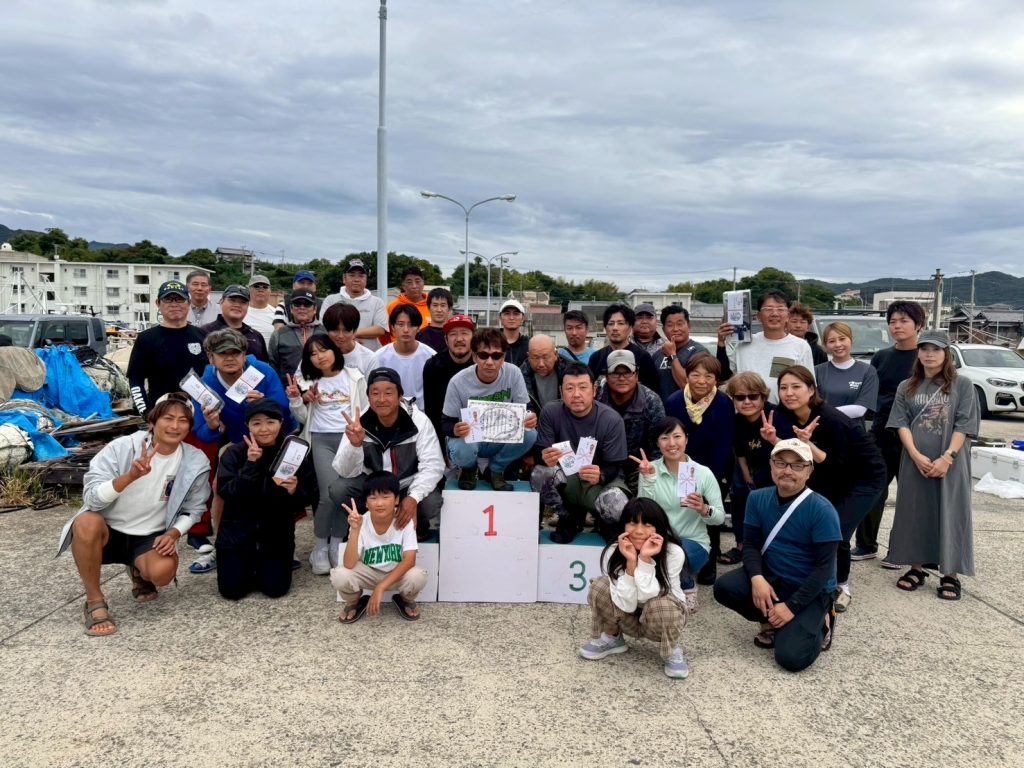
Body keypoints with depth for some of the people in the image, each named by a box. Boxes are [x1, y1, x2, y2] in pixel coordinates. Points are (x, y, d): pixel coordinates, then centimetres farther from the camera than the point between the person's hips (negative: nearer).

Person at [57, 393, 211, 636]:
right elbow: (91, 497, -21)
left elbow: (192, 510, 4)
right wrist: (131, 476, -36)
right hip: (108, 531, -1)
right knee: (86, 523, -35)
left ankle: (139, 572, 12)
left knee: (163, 571, -31)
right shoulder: (121, 447, -15)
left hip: (150, 538, 1)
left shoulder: (196, 463, -8)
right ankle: (95, 601, -13)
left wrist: (173, 534, -15)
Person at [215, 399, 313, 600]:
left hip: (276, 533, 0)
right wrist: (250, 465, -27)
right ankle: (249, 565, 26)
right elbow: (226, 494, -18)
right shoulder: (233, 454, -7)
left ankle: (262, 566, 26)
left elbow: (302, 504, -4)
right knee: (232, 590, -7)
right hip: (237, 532, 0)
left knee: (276, 589, -8)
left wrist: (294, 492, -27)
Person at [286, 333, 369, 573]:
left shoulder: (354, 377, 10)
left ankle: (337, 544, 6)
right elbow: (304, 419, 15)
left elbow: (367, 409, 8)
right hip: (322, 439, 0)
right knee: (329, 495, -16)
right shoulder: (308, 381, 14)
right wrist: (295, 400, -2)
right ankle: (320, 547, 1)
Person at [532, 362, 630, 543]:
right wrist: (545, 458, -39)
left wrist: (600, 475, -39)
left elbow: (616, 467, -14)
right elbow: (540, 453, -12)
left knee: (618, 508, -35)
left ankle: (605, 523, 7)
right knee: (540, 473, -30)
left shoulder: (612, 419, -17)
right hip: (566, 478, 2)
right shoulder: (551, 412, -13)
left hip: (603, 480, -2)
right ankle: (569, 518, -1)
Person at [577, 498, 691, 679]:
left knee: (660, 605, -35)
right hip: (629, 617, 2)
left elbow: (647, 596, -33)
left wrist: (645, 559, -41)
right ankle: (611, 638, 3)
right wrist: (631, 562, -37)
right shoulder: (613, 552, -22)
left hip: (663, 617, -2)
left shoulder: (674, 553, -27)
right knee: (600, 587, -23)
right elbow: (626, 604, -28)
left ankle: (673, 651, -4)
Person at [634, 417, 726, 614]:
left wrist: (704, 509, -25)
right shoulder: (650, 470, -4)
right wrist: (649, 479, -24)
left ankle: (686, 588, 1)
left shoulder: (703, 473, -5)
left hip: (694, 543, -1)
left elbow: (720, 517, -4)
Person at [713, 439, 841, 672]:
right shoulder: (758, 499, -4)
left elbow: (824, 567, -18)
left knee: (791, 657, -22)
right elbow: (750, 544, -2)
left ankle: (817, 623, 12)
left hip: (811, 590, -5)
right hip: (771, 577, 5)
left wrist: (792, 607, -22)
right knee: (724, 588, -22)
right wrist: (757, 578, -23)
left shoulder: (822, 510, -19)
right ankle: (772, 621, 6)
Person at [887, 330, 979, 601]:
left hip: (950, 463, -2)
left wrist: (946, 458, -15)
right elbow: (901, 424, 1)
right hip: (915, 462, 2)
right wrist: (916, 455, -12)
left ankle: (950, 575, 7)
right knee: (914, 513, 6)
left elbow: (964, 426, -5)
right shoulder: (907, 387, 9)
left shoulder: (962, 386, 1)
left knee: (950, 514, -1)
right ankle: (916, 568, 18)